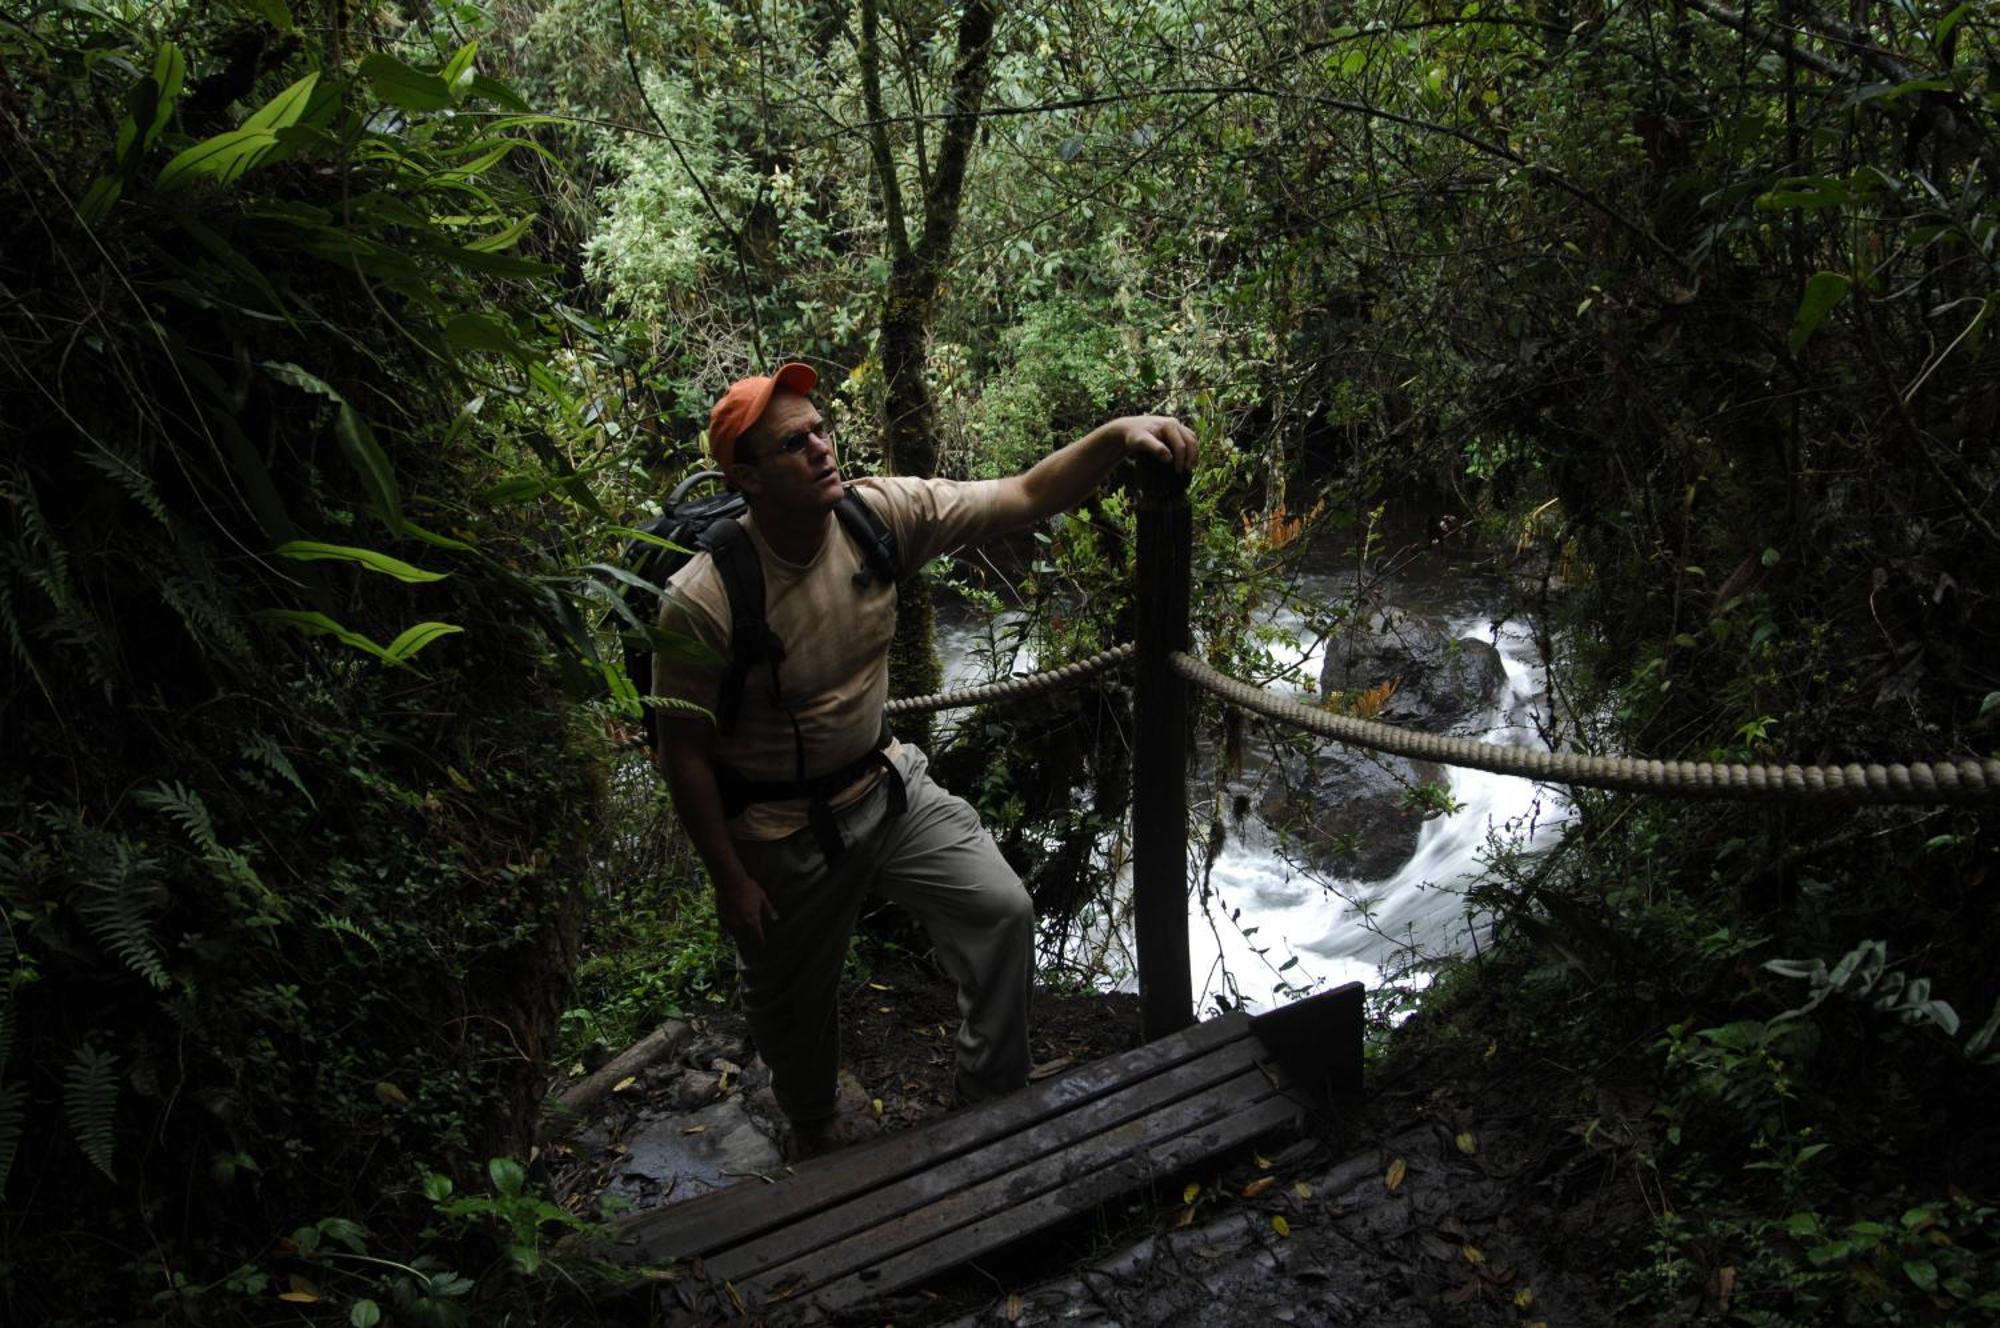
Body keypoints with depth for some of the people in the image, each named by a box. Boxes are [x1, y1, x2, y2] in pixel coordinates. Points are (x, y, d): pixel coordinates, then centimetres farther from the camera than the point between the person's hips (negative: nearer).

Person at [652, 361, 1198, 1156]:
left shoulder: (882, 513, -17)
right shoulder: (702, 602, -28)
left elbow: (1024, 498, -19)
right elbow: (684, 752, -18)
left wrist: (1118, 435, -36)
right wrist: (728, 880, -12)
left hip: (888, 785, 4)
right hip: (782, 828, -3)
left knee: (1002, 910, -8)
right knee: (793, 1002, 17)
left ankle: (994, 1104, 15)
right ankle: (818, 1137, 49)